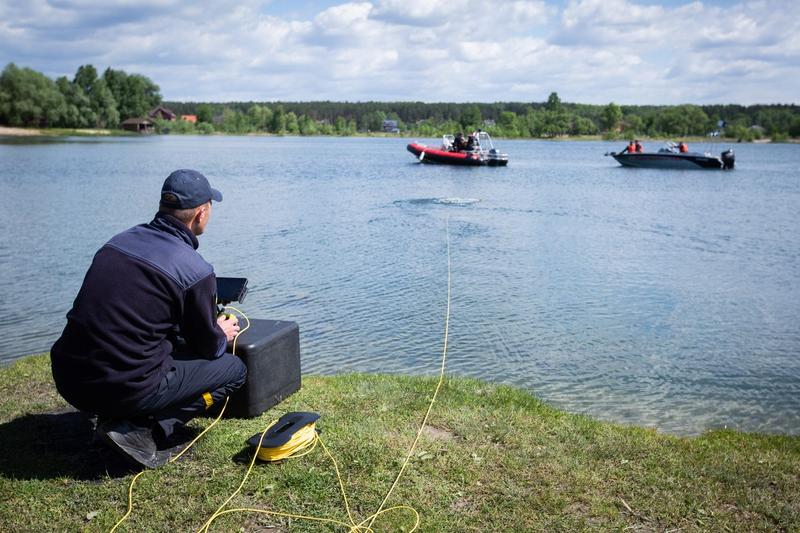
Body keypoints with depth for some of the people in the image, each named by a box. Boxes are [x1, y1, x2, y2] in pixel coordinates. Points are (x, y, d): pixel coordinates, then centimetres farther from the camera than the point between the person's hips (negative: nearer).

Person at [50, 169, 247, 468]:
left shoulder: (119, 241, 7)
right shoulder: (196, 271, -13)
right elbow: (207, 347, 1)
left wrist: (211, 331, 30)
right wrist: (222, 335, 26)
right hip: (127, 389, -7)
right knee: (234, 369, 9)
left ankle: (115, 417, 13)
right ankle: (141, 430, -3)